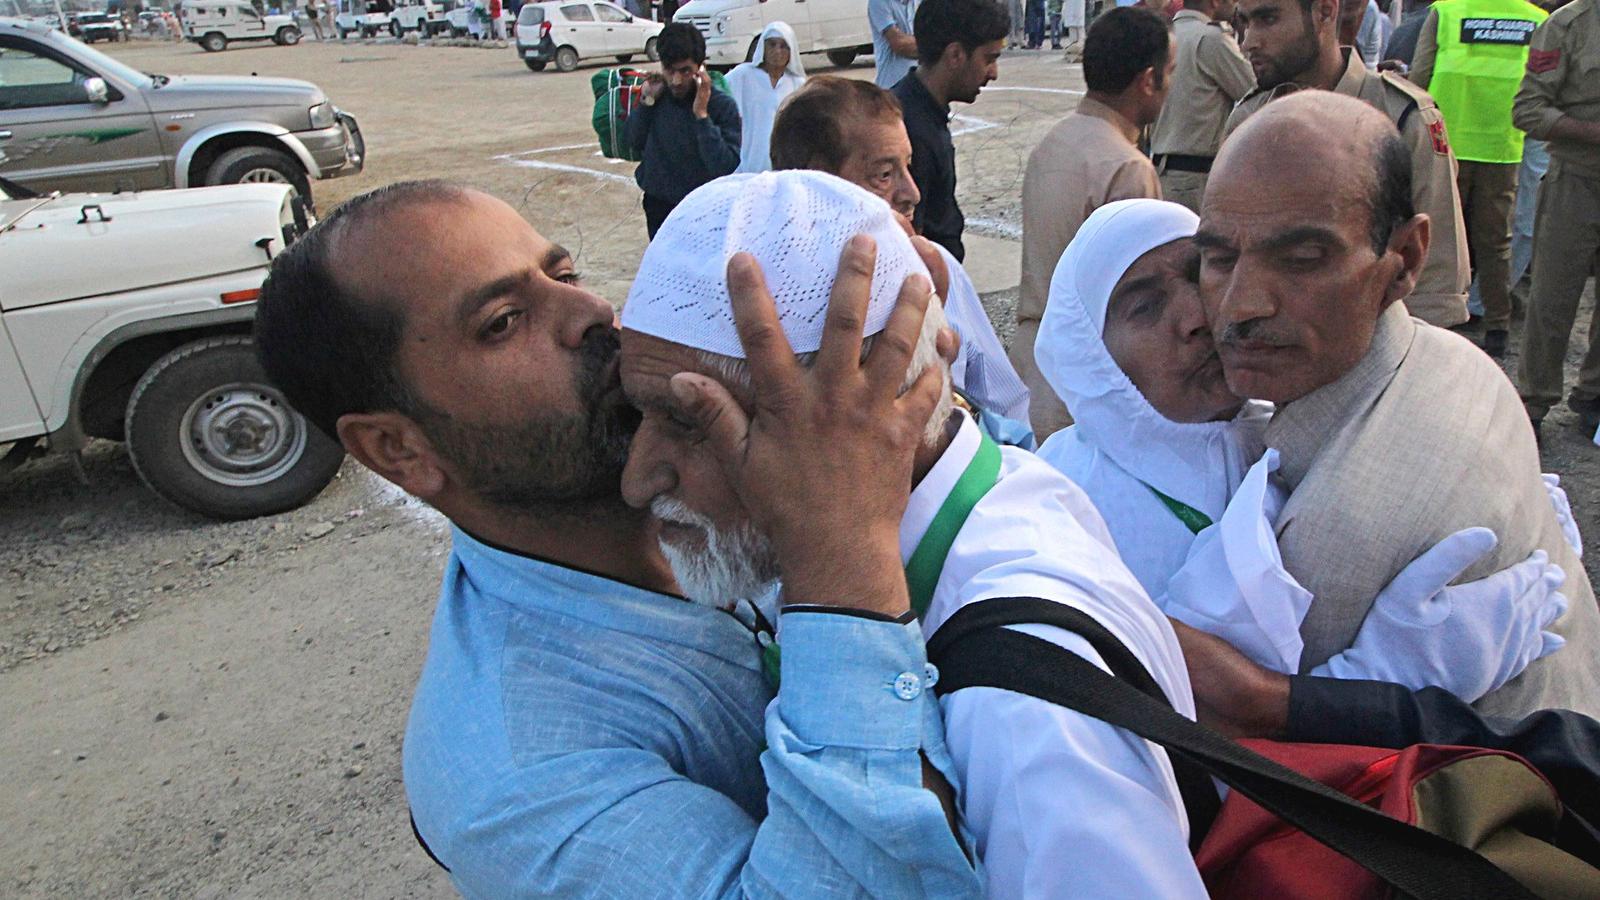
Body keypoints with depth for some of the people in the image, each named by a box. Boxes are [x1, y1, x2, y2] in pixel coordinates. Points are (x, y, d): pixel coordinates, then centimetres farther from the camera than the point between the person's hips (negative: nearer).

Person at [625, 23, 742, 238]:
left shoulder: (723, 106, -15)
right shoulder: (657, 97, -3)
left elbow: (726, 168, -26)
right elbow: (633, 147, -4)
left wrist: (701, 115, -27)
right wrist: (646, 101, -10)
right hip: (659, 208, 4)